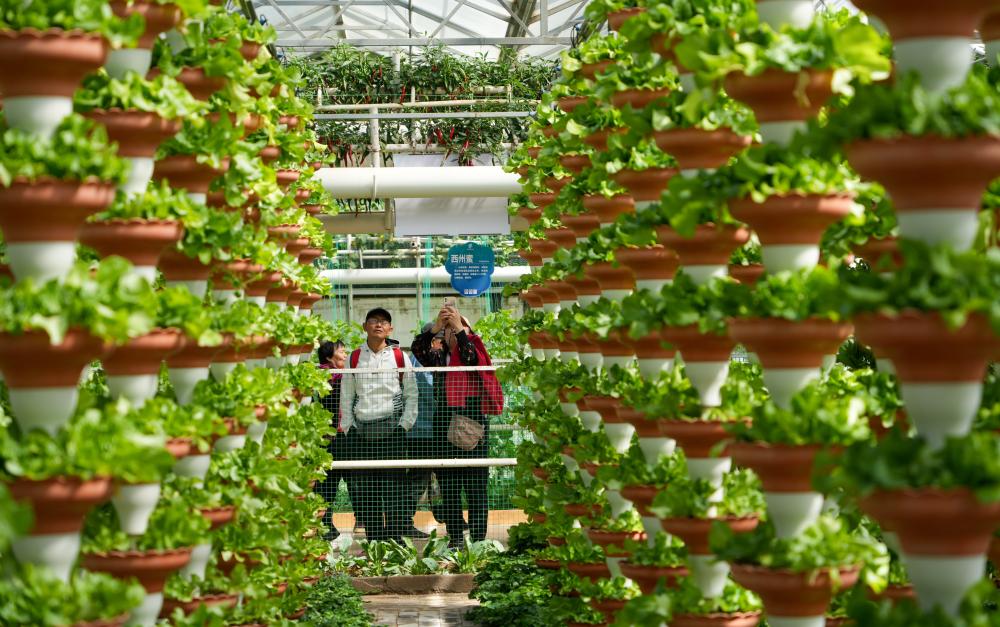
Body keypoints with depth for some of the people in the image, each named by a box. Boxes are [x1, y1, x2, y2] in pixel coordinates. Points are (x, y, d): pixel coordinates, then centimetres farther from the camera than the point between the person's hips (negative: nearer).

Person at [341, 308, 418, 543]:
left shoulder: (399, 357, 7)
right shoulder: (354, 358, 11)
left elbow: (411, 394, 7)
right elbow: (346, 396, 14)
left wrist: (405, 424, -3)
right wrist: (348, 427, 5)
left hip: (392, 429, -2)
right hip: (362, 431, 2)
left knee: (394, 484, -6)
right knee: (363, 487, 0)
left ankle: (396, 539, -2)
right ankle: (374, 539, 7)